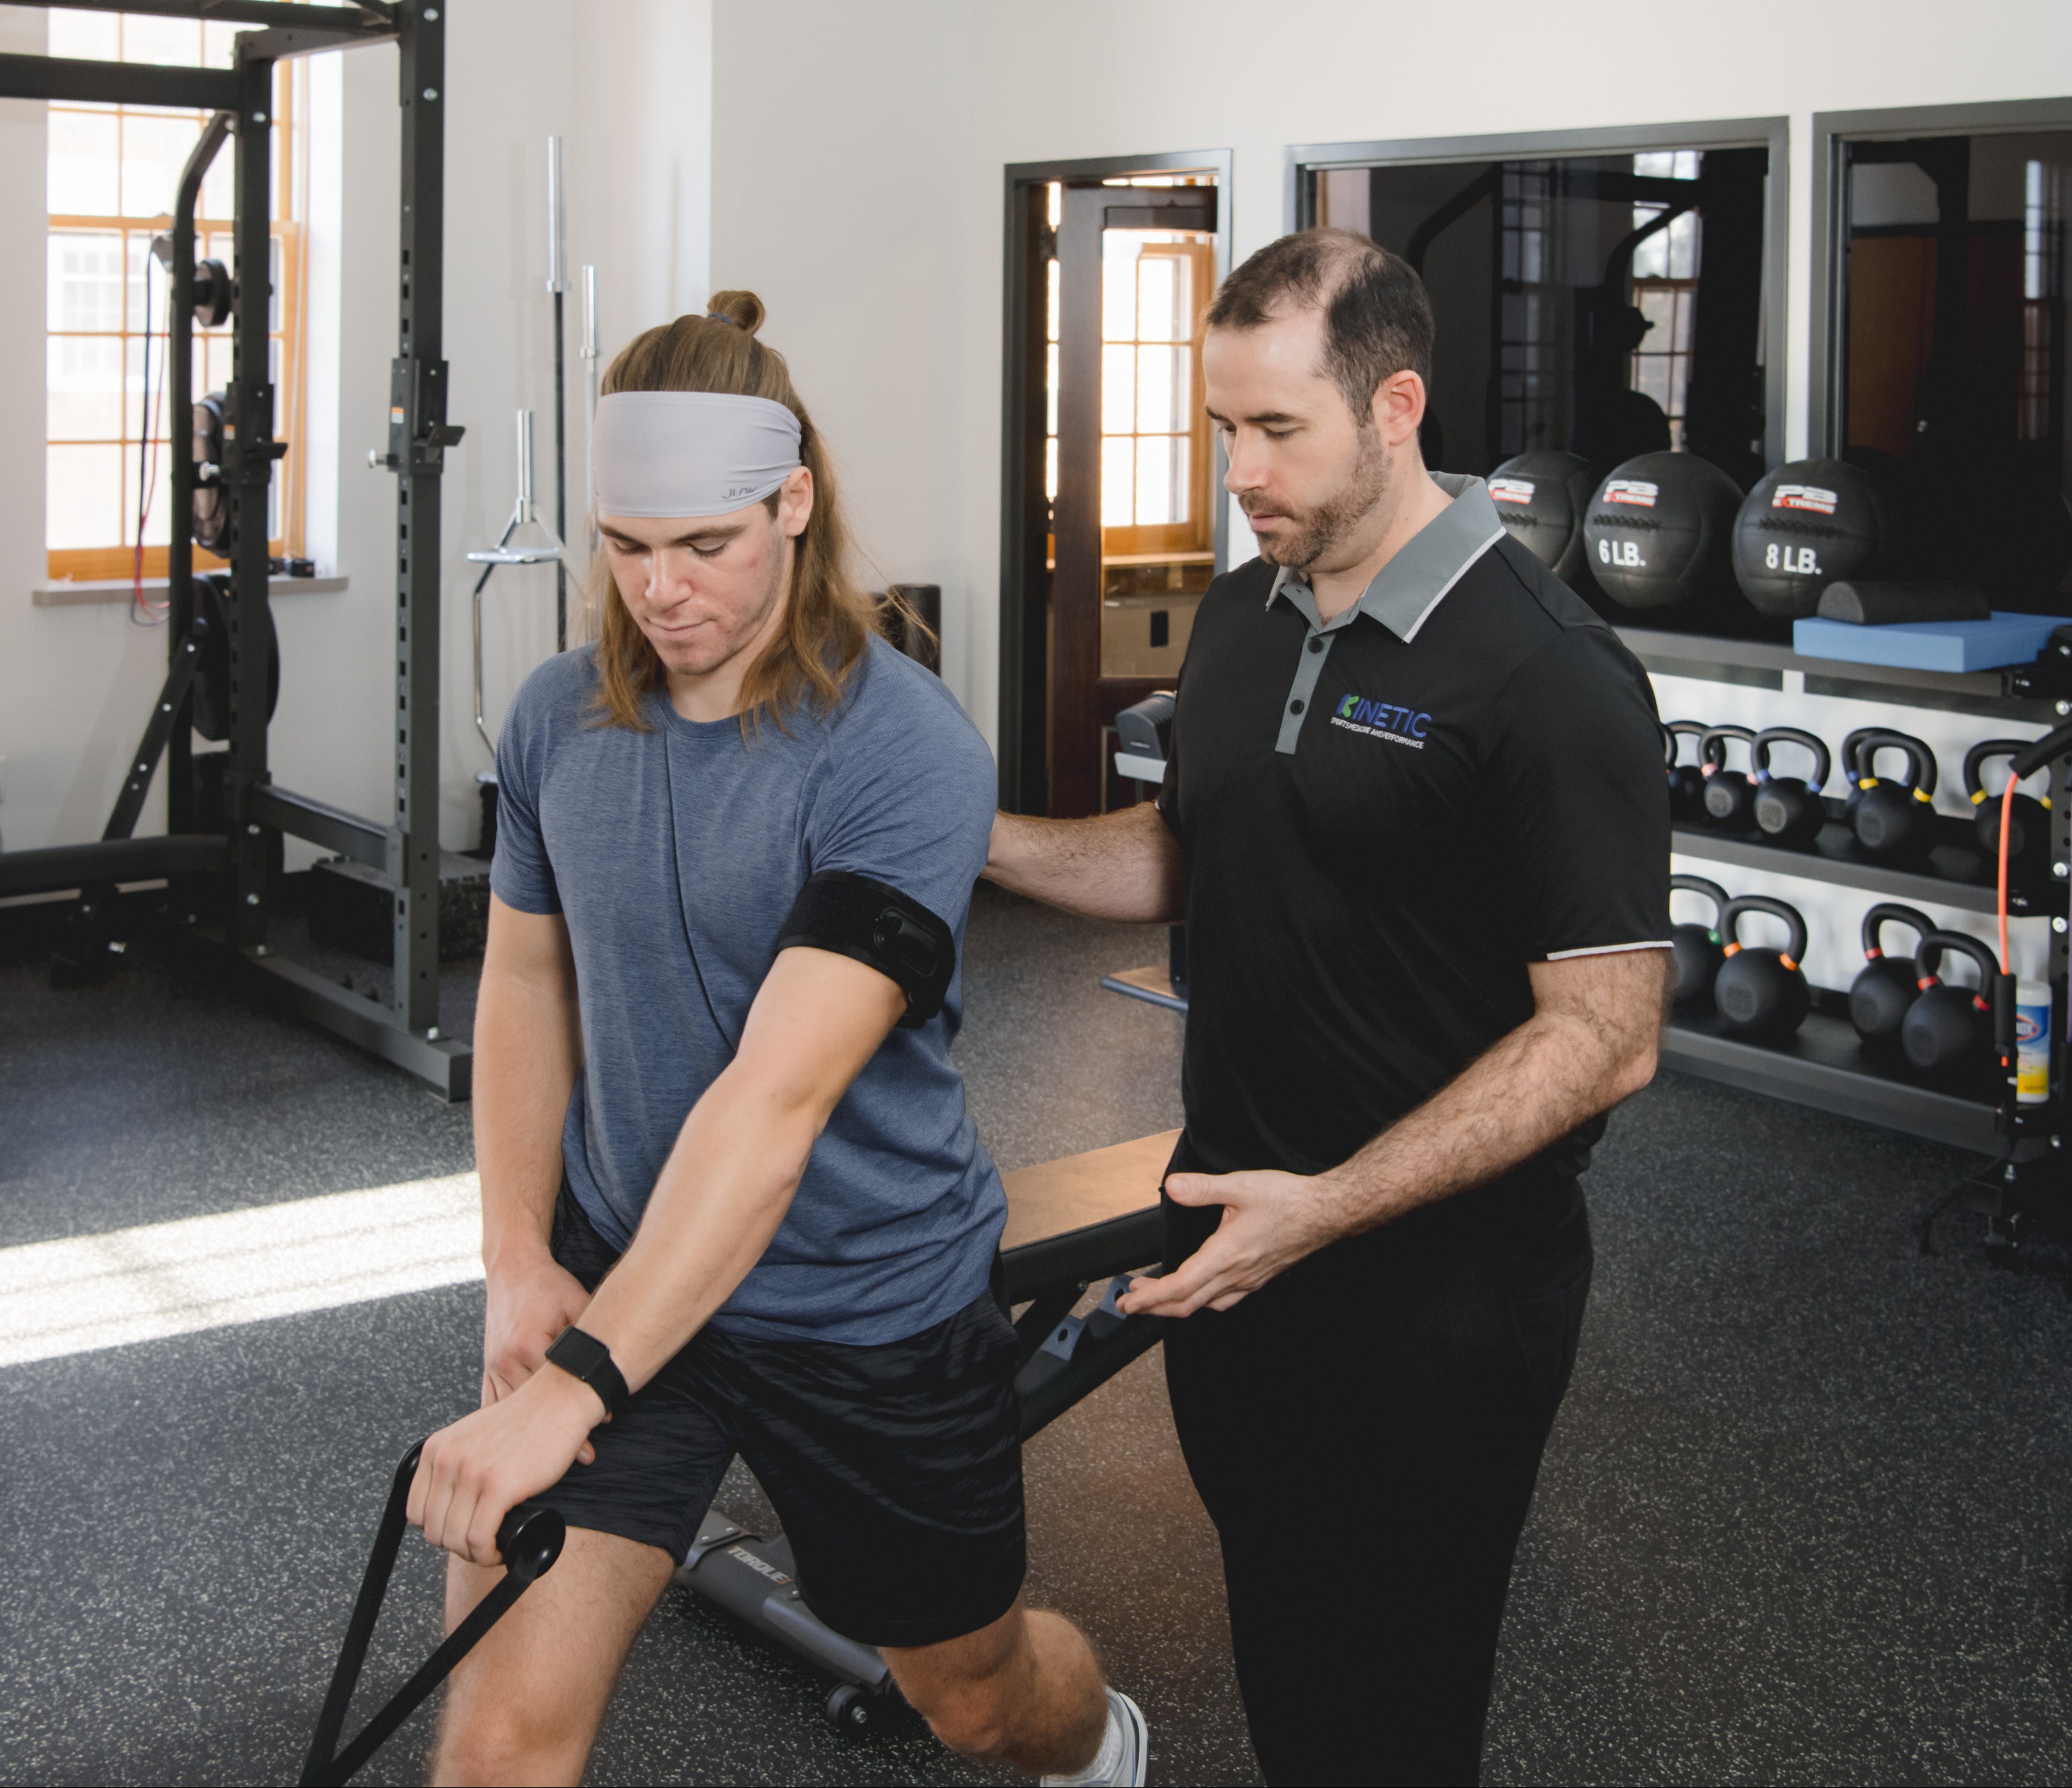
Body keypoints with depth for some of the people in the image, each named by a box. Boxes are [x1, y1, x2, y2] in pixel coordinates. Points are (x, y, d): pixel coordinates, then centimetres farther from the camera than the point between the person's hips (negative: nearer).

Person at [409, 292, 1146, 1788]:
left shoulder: (906, 754, -23)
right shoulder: (560, 718, -4)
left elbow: (778, 1095, -30)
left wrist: (577, 1383, -35)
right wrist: (518, 1264, -3)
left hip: (873, 1310, -3)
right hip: (615, 1268, 4)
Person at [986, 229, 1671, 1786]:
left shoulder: (1543, 674, -20)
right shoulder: (1241, 619, 6)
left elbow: (1604, 1034, -21)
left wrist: (1327, 1210, -25)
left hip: (1438, 1287, -7)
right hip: (1232, 1228, 7)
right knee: (1272, 1642, 21)